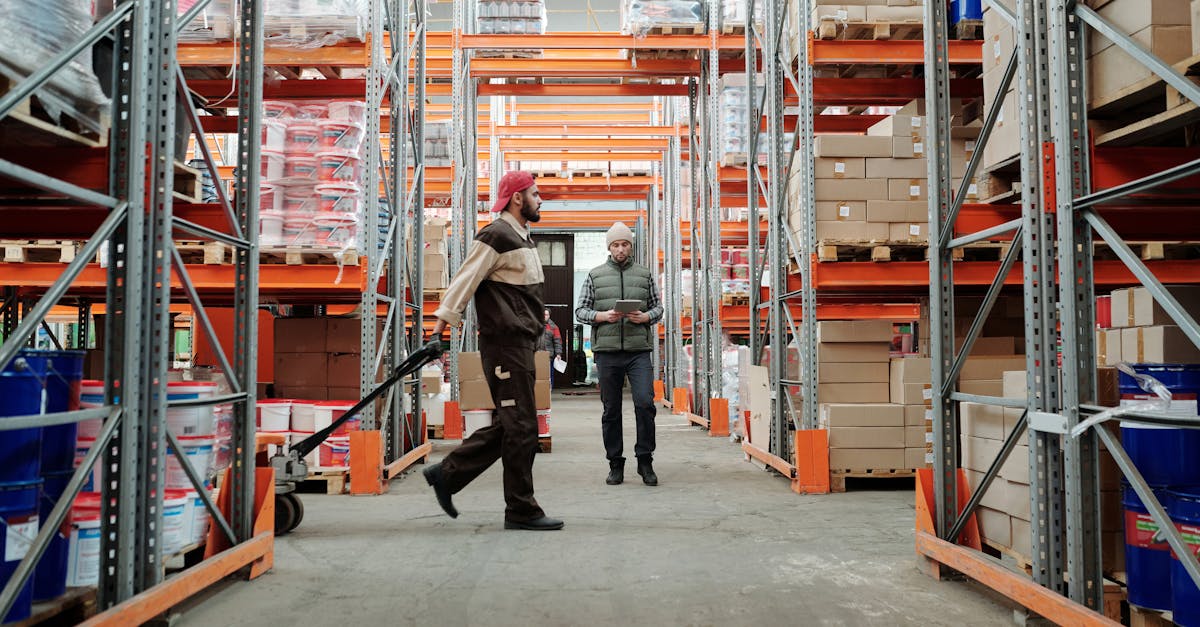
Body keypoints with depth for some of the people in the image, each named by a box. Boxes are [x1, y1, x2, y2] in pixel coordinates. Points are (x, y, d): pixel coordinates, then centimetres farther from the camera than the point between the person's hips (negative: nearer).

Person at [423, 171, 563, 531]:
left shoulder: (521, 237, 20)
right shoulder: (496, 236, -10)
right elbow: (464, 282, -15)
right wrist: (440, 329, -18)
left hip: (521, 345, 10)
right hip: (505, 344, -10)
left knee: (509, 426, 12)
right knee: (521, 428, -5)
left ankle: (446, 474, 20)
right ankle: (521, 510, 5)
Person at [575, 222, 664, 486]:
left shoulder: (645, 274, 12)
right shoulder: (595, 275, 10)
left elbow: (658, 307, 15)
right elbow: (580, 310, 8)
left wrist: (645, 317, -7)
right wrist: (603, 316, -10)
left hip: (639, 350, 0)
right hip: (607, 352, 0)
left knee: (645, 402, -12)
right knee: (611, 410, 5)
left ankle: (645, 460, 3)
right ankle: (615, 464, 15)